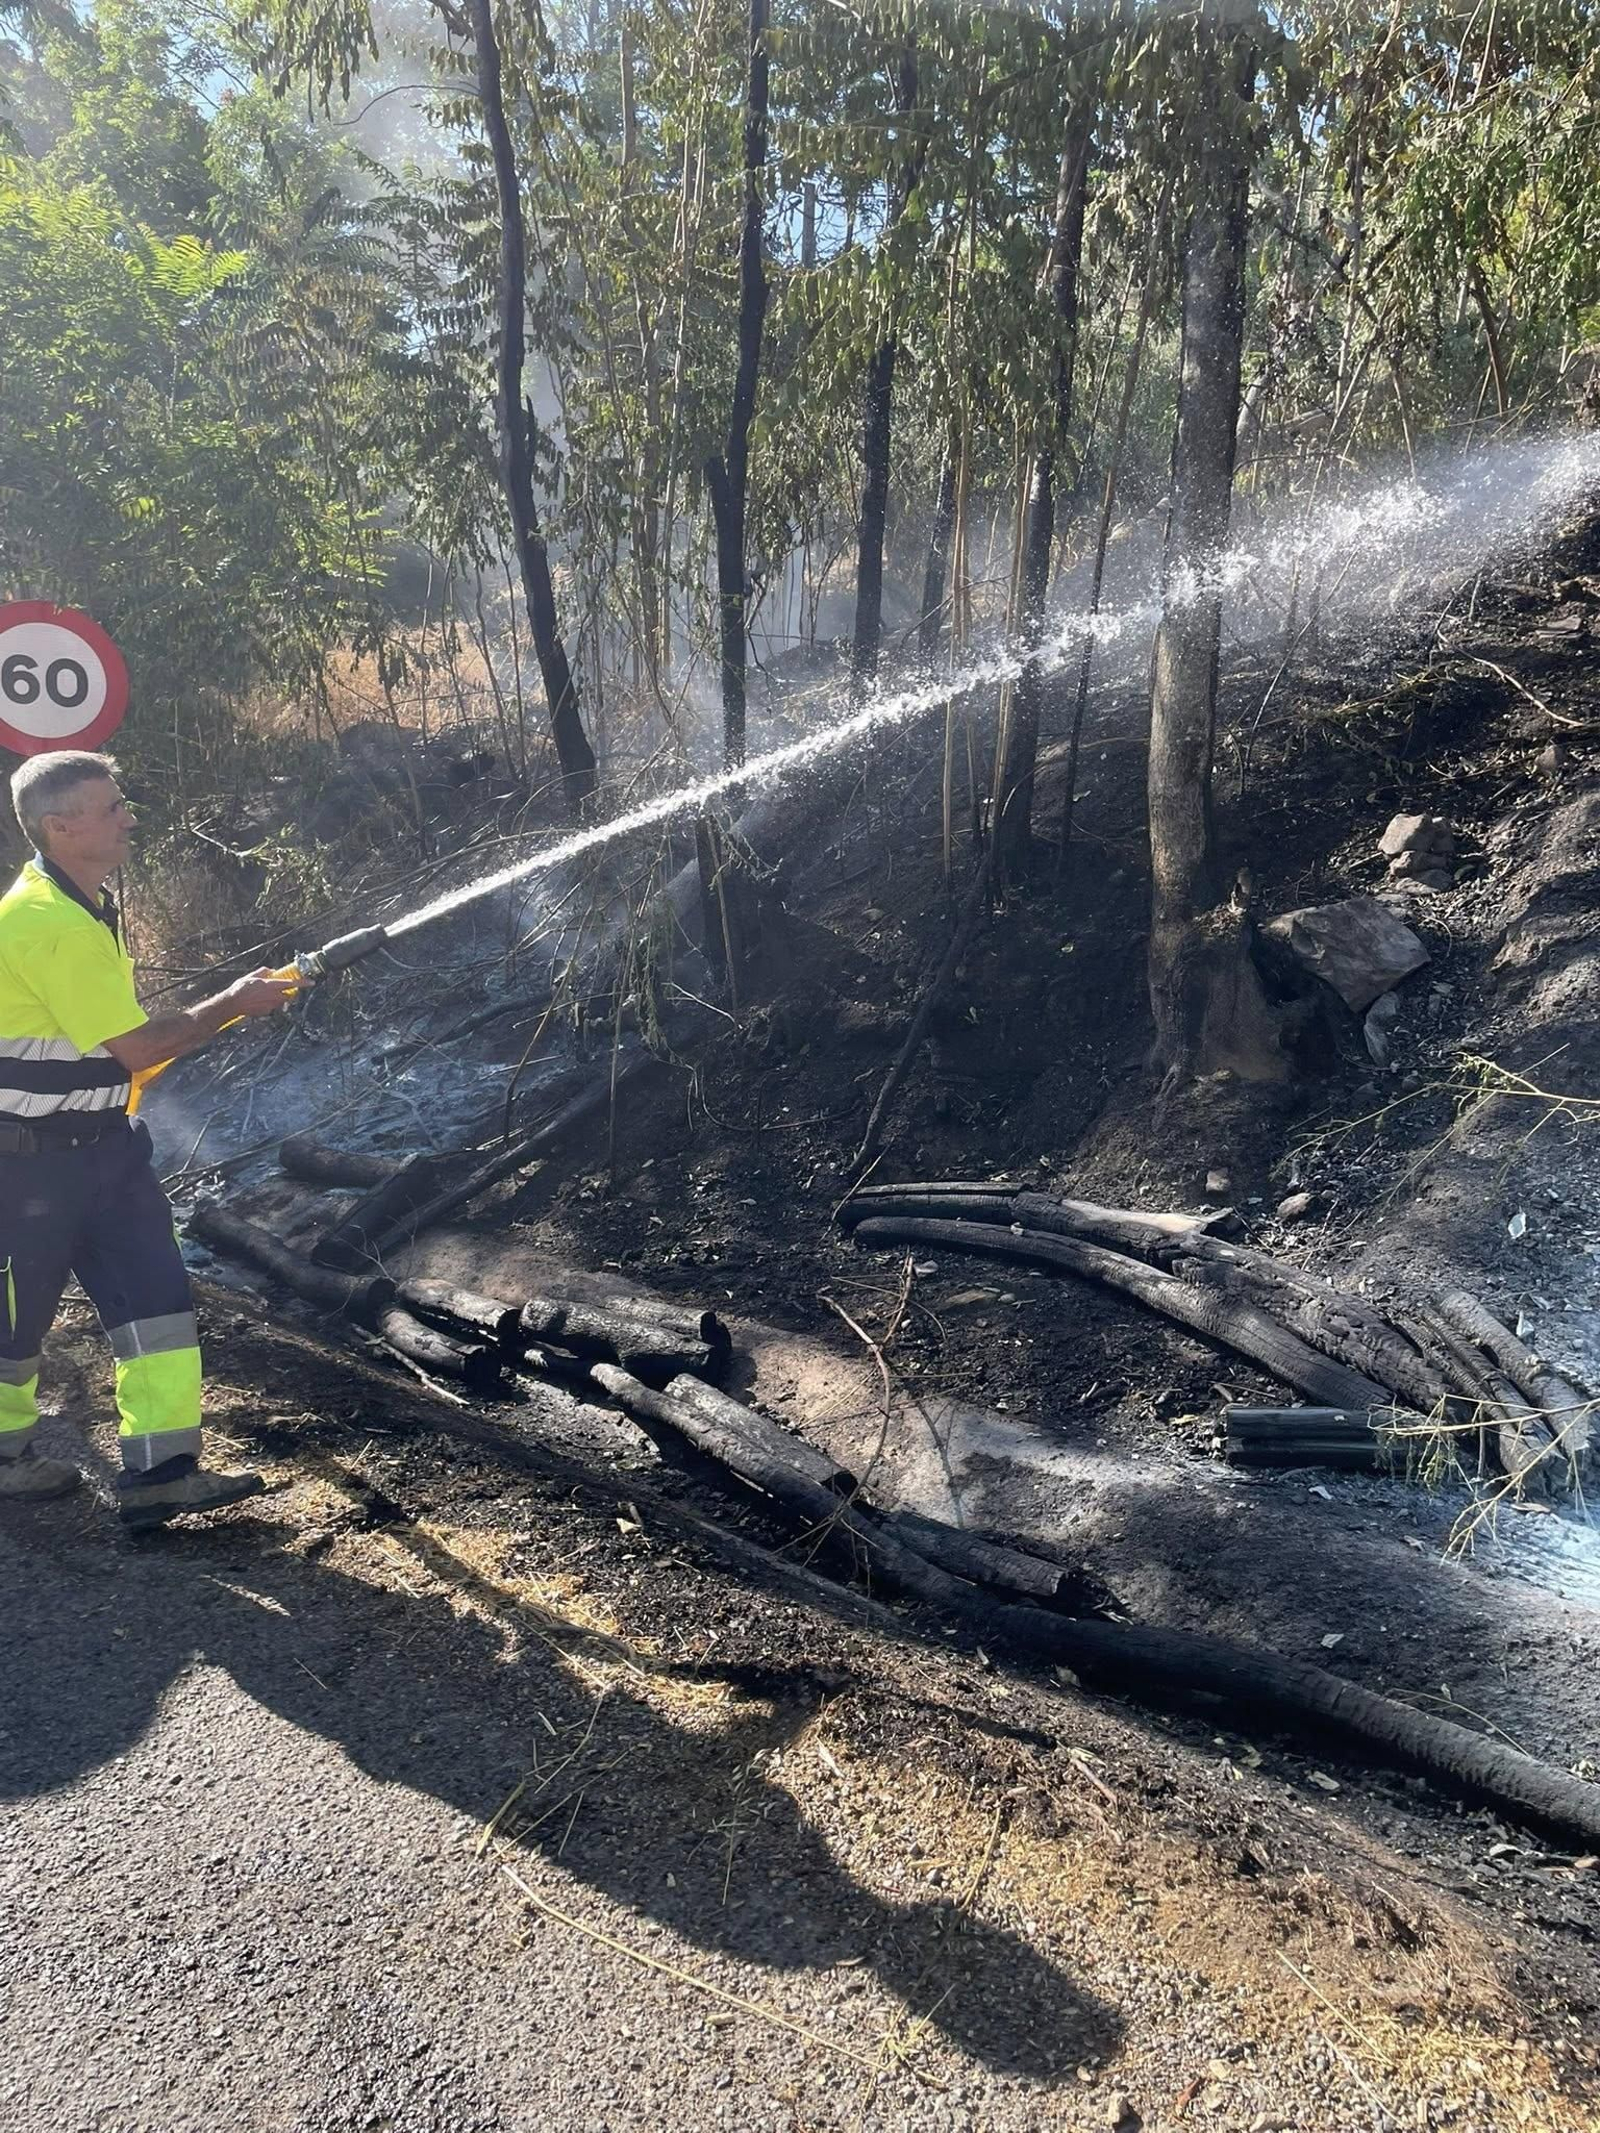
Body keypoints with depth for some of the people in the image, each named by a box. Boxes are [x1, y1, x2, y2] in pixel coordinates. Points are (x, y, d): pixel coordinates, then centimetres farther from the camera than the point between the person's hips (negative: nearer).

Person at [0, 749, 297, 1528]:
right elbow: (134, 1047, -22)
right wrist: (231, 1005, -12)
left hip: (100, 1144, 9)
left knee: (153, 1293, 4)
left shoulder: (82, 904, 8)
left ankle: (161, 1470, 9)